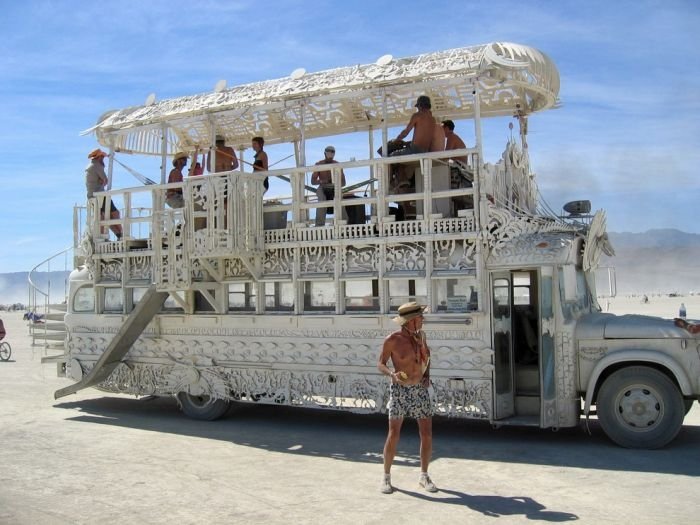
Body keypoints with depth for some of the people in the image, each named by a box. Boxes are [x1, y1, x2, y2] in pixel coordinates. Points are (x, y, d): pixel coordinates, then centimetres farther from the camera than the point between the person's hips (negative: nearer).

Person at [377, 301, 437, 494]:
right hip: (400, 391, -4)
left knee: (427, 435, 1)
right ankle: (386, 477, 9)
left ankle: (424, 476, 18)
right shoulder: (392, 339, -12)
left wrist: (427, 376, 4)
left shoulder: (420, 335, 4)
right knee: (393, 435, -7)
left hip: (420, 391, 4)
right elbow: (380, 365, -4)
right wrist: (392, 374, -25)